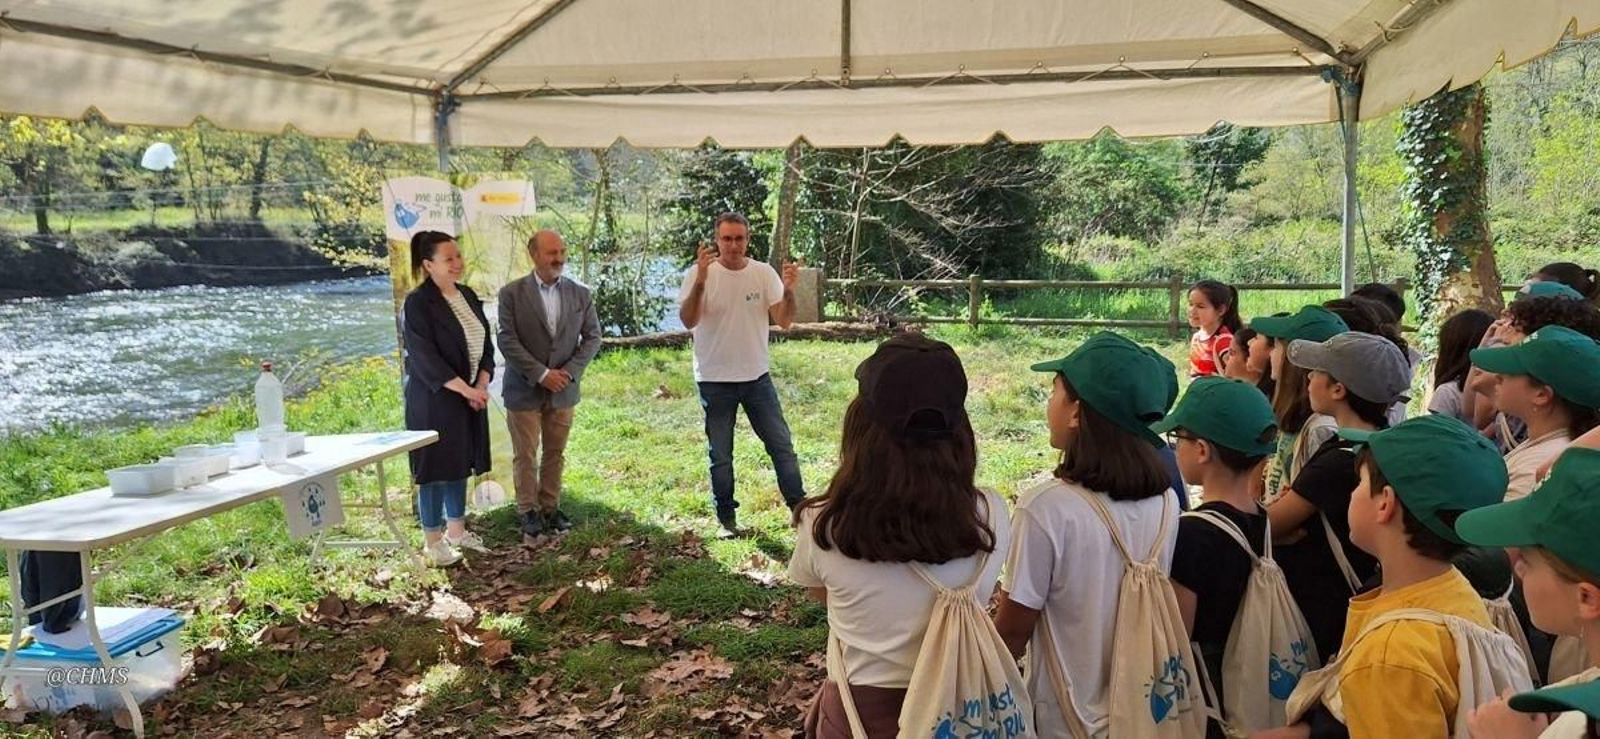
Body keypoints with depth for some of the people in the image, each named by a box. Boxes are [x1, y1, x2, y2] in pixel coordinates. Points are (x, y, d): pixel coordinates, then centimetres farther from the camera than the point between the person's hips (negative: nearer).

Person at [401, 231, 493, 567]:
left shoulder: (468, 296, 8)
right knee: (436, 466, 0)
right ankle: (432, 542, 11)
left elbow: (485, 342, 10)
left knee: (460, 463, 14)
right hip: (434, 398, -7)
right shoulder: (417, 304, -14)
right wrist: (465, 389, -19)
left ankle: (456, 530, 28)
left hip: (471, 395, 7)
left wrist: (482, 384, -4)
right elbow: (424, 357, -18)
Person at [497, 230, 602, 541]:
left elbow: (592, 337, 3)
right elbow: (507, 340, -11)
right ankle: (529, 511, 17)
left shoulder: (580, 293, 2)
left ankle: (550, 508, 22)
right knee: (525, 455, 5)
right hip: (524, 390, -3)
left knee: (555, 453, 11)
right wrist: (541, 374, -17)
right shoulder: (512, 293, -7)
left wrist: (569, 372, -10)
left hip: (563, 389, 3)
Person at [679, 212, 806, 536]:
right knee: (720, 455, 10)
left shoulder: (764, 273, -4)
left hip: (757, 376, 2)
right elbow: (688, 322, -22)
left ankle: (799, 507, 19)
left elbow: (783, 321, -7)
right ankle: (726, 517, 24)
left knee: (781, 445, 7)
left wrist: (788, 290, -26)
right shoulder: (699, 273, -10)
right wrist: (700, 282, -35)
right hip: (715, 380, -2)